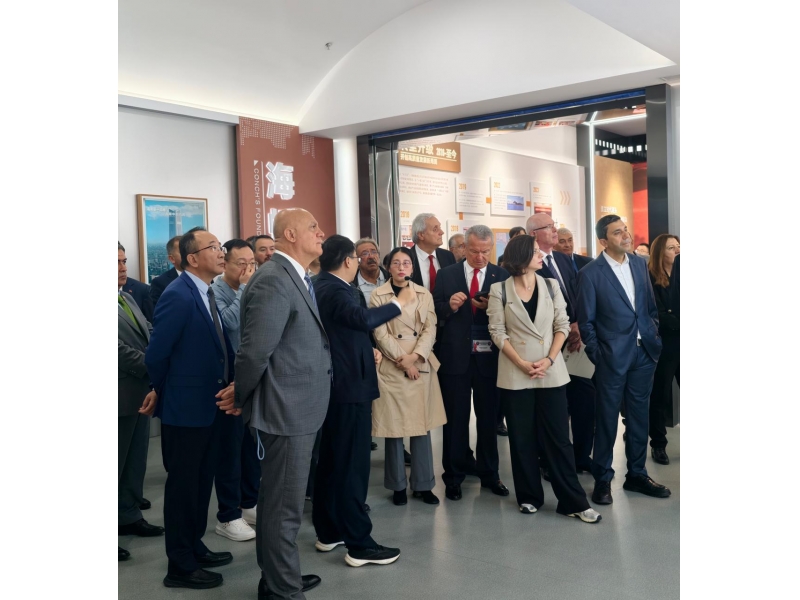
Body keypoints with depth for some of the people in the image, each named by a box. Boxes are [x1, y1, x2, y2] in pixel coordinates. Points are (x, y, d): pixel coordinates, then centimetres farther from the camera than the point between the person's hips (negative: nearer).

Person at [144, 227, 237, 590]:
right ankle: (180, 566, 19)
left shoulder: (208, 293, 8)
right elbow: (155, 355, -18)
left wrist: (227, 387, 6)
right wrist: (168, 394, -4)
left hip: (210, 406, 8)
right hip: (186, 408, -8)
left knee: (202, 482, 19)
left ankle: (194, 548, 35)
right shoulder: (178, 296, -20)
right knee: (183, 485, 5)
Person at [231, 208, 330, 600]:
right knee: (284, 506, 3)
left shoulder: (296, 278, 12)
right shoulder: (274, 281, -20)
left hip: (297, 408, 10)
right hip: (285, 410, -10)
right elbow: (254, 351, -22)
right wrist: (241, 399, -9)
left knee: (278, 501, 21)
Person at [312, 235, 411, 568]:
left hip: (334, 384, 11)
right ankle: (359, 544, 1)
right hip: (348, 386, -11)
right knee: (352, 464, -5)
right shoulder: (334, 290, -18)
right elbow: (363, 319, -37)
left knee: (331, 461, 16)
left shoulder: (322, 287, 13)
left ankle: (328, 531, 26)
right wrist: (398, 303, -24)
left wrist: (367, 350, 11)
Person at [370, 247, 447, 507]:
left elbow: (430, 329, 1)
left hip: (421, 366, 3)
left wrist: (414, 356, -12)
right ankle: (398, 485, 15)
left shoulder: (424, 294, 8)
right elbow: (381, 334, -6)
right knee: (394, 428, 2)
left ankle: (423, 484, 16)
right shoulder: (378, 295, 0)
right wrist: (402, 360, -12)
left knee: (421, 427, 5)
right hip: (391, 368, -2)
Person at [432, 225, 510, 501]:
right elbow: (434, 312, 0)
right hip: (455, 356, 0)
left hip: (488, 356, 0)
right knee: (455, 418, 9)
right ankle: (454, 477, 21)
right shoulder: (446, 275, 1)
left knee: (489, 417, 12)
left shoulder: (501, 276, 1)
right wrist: (449, 306, -19)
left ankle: (489, 474, 26)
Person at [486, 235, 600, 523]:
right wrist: (522, 364, -13)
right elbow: (497, 332, -4)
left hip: (551, 372, 1)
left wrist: (549, 360, -10)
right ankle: (529, 496, 21)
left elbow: (563, 325, 3)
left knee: (558, 437, 3)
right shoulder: (500, 290, -2)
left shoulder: (551, 286, 5)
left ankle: (573, 501, 10)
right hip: (515, 375, -1)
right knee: (522, 439, 7)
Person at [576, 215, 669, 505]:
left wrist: (655, 339, 7)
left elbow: (651, 306, 14)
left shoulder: (640, 263, 7)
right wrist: (596, 356, -7)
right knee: (607, 419, 4)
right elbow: (586, 321, -6)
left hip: (644, 352, 5)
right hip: (613, 356, -5)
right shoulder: (591, 273, -10)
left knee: (639, 416, 13)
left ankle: (637, 474, 27)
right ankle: (602, 479, 17)